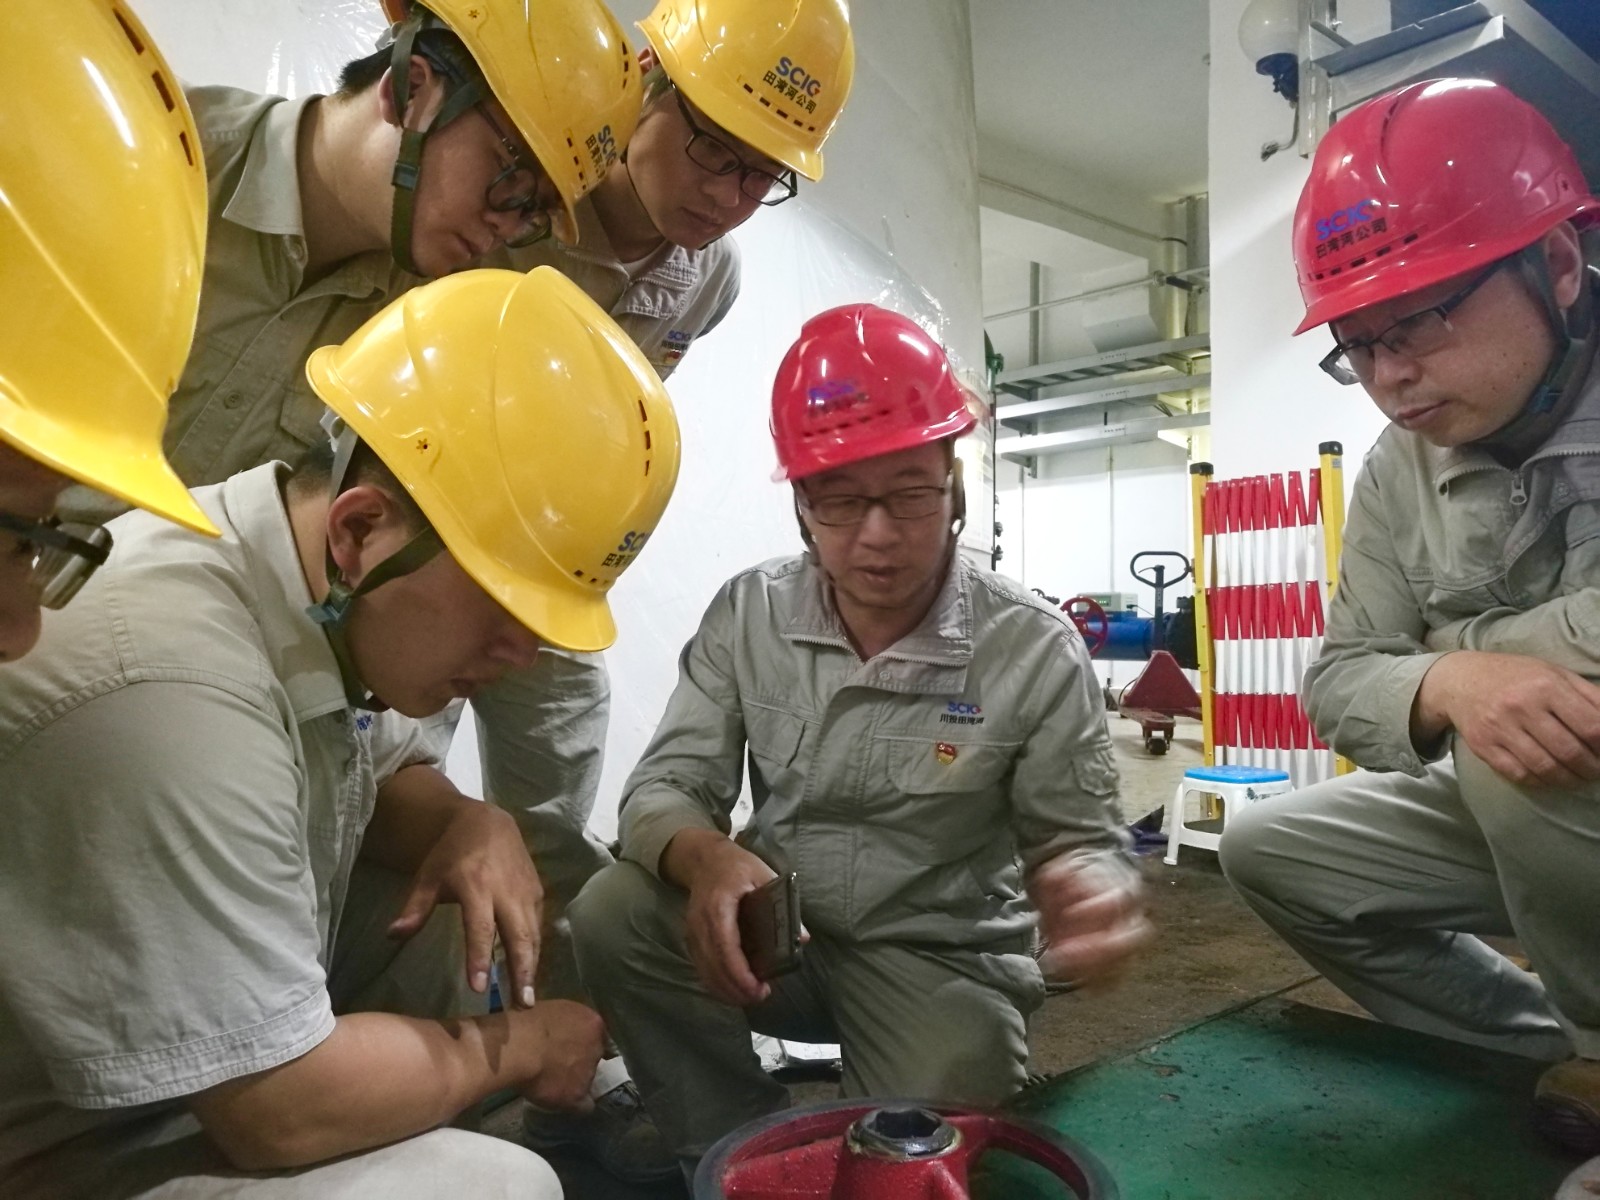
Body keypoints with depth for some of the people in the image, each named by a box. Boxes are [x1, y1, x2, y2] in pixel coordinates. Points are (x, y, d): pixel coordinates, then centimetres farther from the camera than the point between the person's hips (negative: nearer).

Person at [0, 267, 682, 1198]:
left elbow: (387, 777, 10)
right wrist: (522, 1044, -14)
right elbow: (282, 1112, -30)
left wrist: (473, 826, -12)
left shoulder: (325, 592, -8)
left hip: (223, 1042, 9)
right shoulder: (173, 691, -35)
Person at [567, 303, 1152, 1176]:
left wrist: (1086, 889, -35)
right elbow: (665, 786, -8)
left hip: (940, 958, -2)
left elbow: (1076, 837, -8)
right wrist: (708, 858, -33)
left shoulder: (1037, 651, -15)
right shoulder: (746, 614, -7)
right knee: (610, 916, -21)